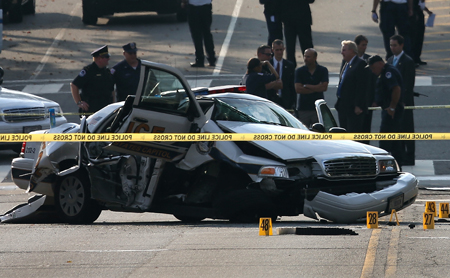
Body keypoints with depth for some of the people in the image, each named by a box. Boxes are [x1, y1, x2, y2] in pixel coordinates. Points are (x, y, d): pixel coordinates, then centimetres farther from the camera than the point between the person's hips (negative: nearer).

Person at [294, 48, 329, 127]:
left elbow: (324, 87, -7)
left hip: (318, 107, 0)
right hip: (303, 108, 0)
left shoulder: (323, 70, 4)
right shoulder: (299, 71, 3)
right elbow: (298, 89, -7)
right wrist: (316, 88, -5)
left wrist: (307, 86, -6)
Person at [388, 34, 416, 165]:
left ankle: (409, 158, 0)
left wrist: (403, 101, -17)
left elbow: (409, 84, -13)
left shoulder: (408, 61, -10)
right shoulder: (390, 60, 14)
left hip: (404, 101, -8)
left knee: (406, 129, -3)